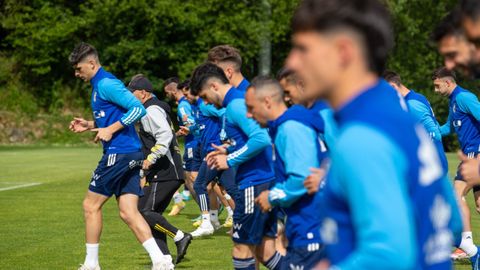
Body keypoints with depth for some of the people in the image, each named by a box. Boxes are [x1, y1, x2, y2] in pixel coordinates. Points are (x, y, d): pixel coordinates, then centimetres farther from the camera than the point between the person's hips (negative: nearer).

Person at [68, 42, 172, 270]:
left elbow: (138, 109, -21)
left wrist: (110, 130, -18)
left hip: (119, 154, -10)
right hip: (129, 155, 10)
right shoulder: (99, 85, 19)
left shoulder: (106, 84, -12)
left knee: (91, 205, 1)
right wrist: (89, 126, 18)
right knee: (128, 212, 4)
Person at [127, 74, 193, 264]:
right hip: (171, 172, 11)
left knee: (144, 211, -13)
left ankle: (180, 237, -14)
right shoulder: (154, 108, 22)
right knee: (153, 213, 11)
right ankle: (164, 257, 8)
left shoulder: (152, 110, -11)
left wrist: (150, 159, -23)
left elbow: (165, 135, -25)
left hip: (163, 173, -11)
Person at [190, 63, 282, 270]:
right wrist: (230, 151, 15)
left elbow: (260, 139, -26)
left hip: (254, 183, -10)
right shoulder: (241, 99, 17)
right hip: (269, 180, 10)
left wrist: (230, 160, -16)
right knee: (264, 248, 11)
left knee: (242, 247, 2)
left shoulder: (235, 105, -14)